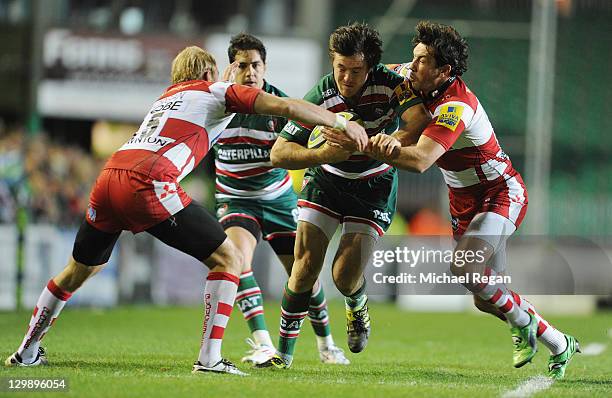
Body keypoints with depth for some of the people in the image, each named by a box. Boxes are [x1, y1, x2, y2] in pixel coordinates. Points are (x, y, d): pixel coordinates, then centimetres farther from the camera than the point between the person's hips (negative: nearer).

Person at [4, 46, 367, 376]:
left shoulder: (164, 99, 35)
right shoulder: (216, 91, 16)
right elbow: (286, 107, 7)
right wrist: (342, 123, 13)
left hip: (109, 179, 7)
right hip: (148, 183, -7)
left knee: (80, 270, 26)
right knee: (228, 259, 2)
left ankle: (27, 352, 35)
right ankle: (210, 358, -7)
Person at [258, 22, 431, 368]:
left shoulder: (389, 84, -23)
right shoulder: (320, 98, -22)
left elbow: (421, 118, -38)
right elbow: (278, 153, -22)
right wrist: (320, 154, -40)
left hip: (374, 186, -1)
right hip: (326, 180, 1)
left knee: (345, 275, -11)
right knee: (306, 265, -9)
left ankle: (357, 305, 28)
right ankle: (284, 350, 5)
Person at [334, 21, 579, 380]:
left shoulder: (455, 106, -28)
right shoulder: (428, 92, -3)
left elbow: (419, 161, -40)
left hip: (501, 195, -9)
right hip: (465, 202, 9)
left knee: (464, 268, -31)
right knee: (487, 299, 8)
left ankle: (523, 323, -5)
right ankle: (560, 345, 27)